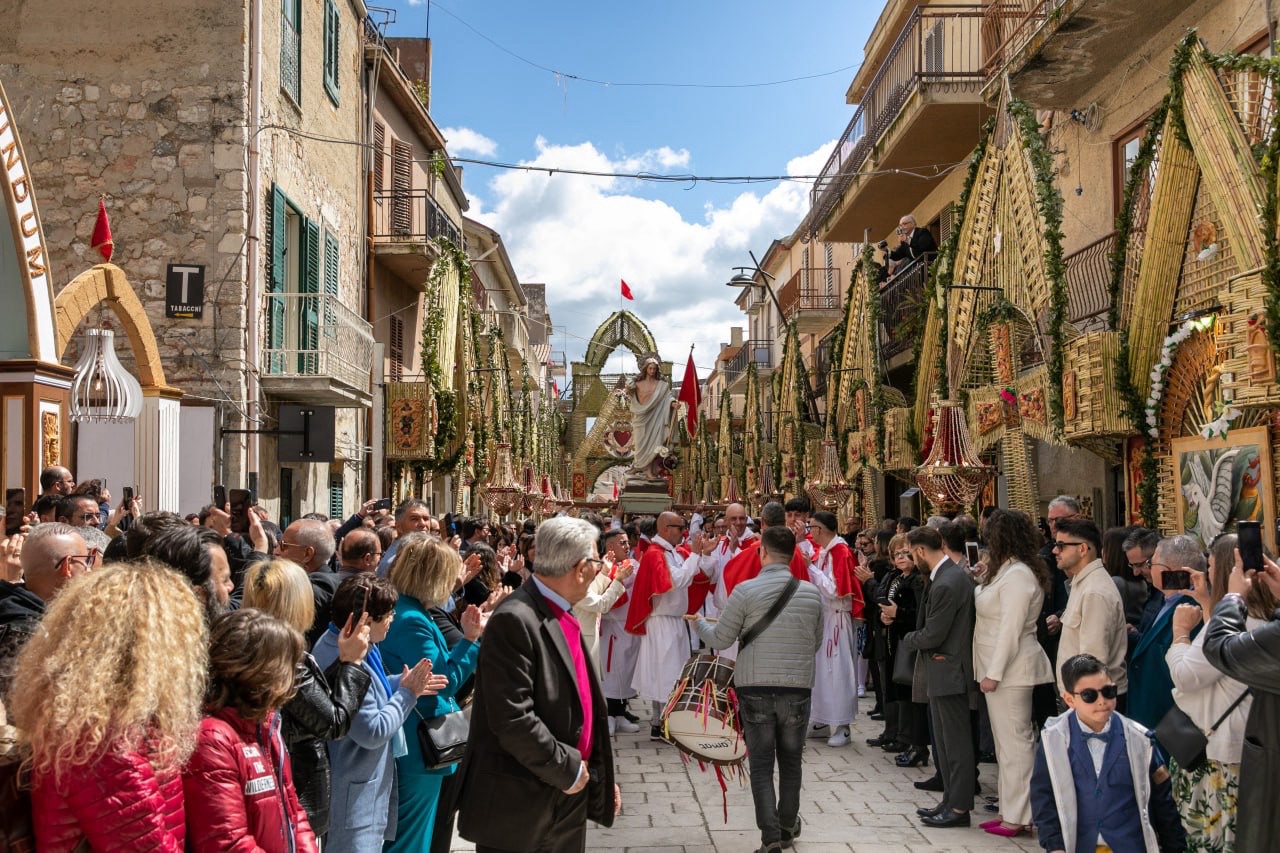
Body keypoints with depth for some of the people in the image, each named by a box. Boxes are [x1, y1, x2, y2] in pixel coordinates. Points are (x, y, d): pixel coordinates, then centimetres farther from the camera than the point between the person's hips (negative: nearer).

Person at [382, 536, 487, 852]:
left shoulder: (409, 614, 9)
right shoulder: (411, 621, -23)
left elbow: (437, 667, 13)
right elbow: (442, 683, -21)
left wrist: (469, 636, 6)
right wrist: (471, 639, -16)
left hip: (419, 744, 10)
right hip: (421, 748, -10)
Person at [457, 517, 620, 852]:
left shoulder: (562, 615, 9)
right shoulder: (515, 620, -20)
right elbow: (512, 718, -25)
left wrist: (598, 774, 14)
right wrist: (566, 770, -16)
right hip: (522, 803, -8)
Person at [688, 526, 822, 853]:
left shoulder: (745, 590, -11)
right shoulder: (811, 593, -1)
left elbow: (721, 639, -2)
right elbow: (816, 643, 11)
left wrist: (699, 623, 18)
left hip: (755, 689, -2)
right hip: (798, 689, 3)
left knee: (761, 765, 6)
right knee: (791, 761, 18)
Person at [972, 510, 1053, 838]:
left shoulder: (1017, 575, -17)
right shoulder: (1007, 570, 15)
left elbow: (1010, 629, -21)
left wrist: (993, 673, -20)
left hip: (1011, 669, -10)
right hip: (1001, 667, 10)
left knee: (1014, 741, -3)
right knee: (1009, 740, 15)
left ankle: (1017, 817, 3)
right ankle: (1011, 809, 23)